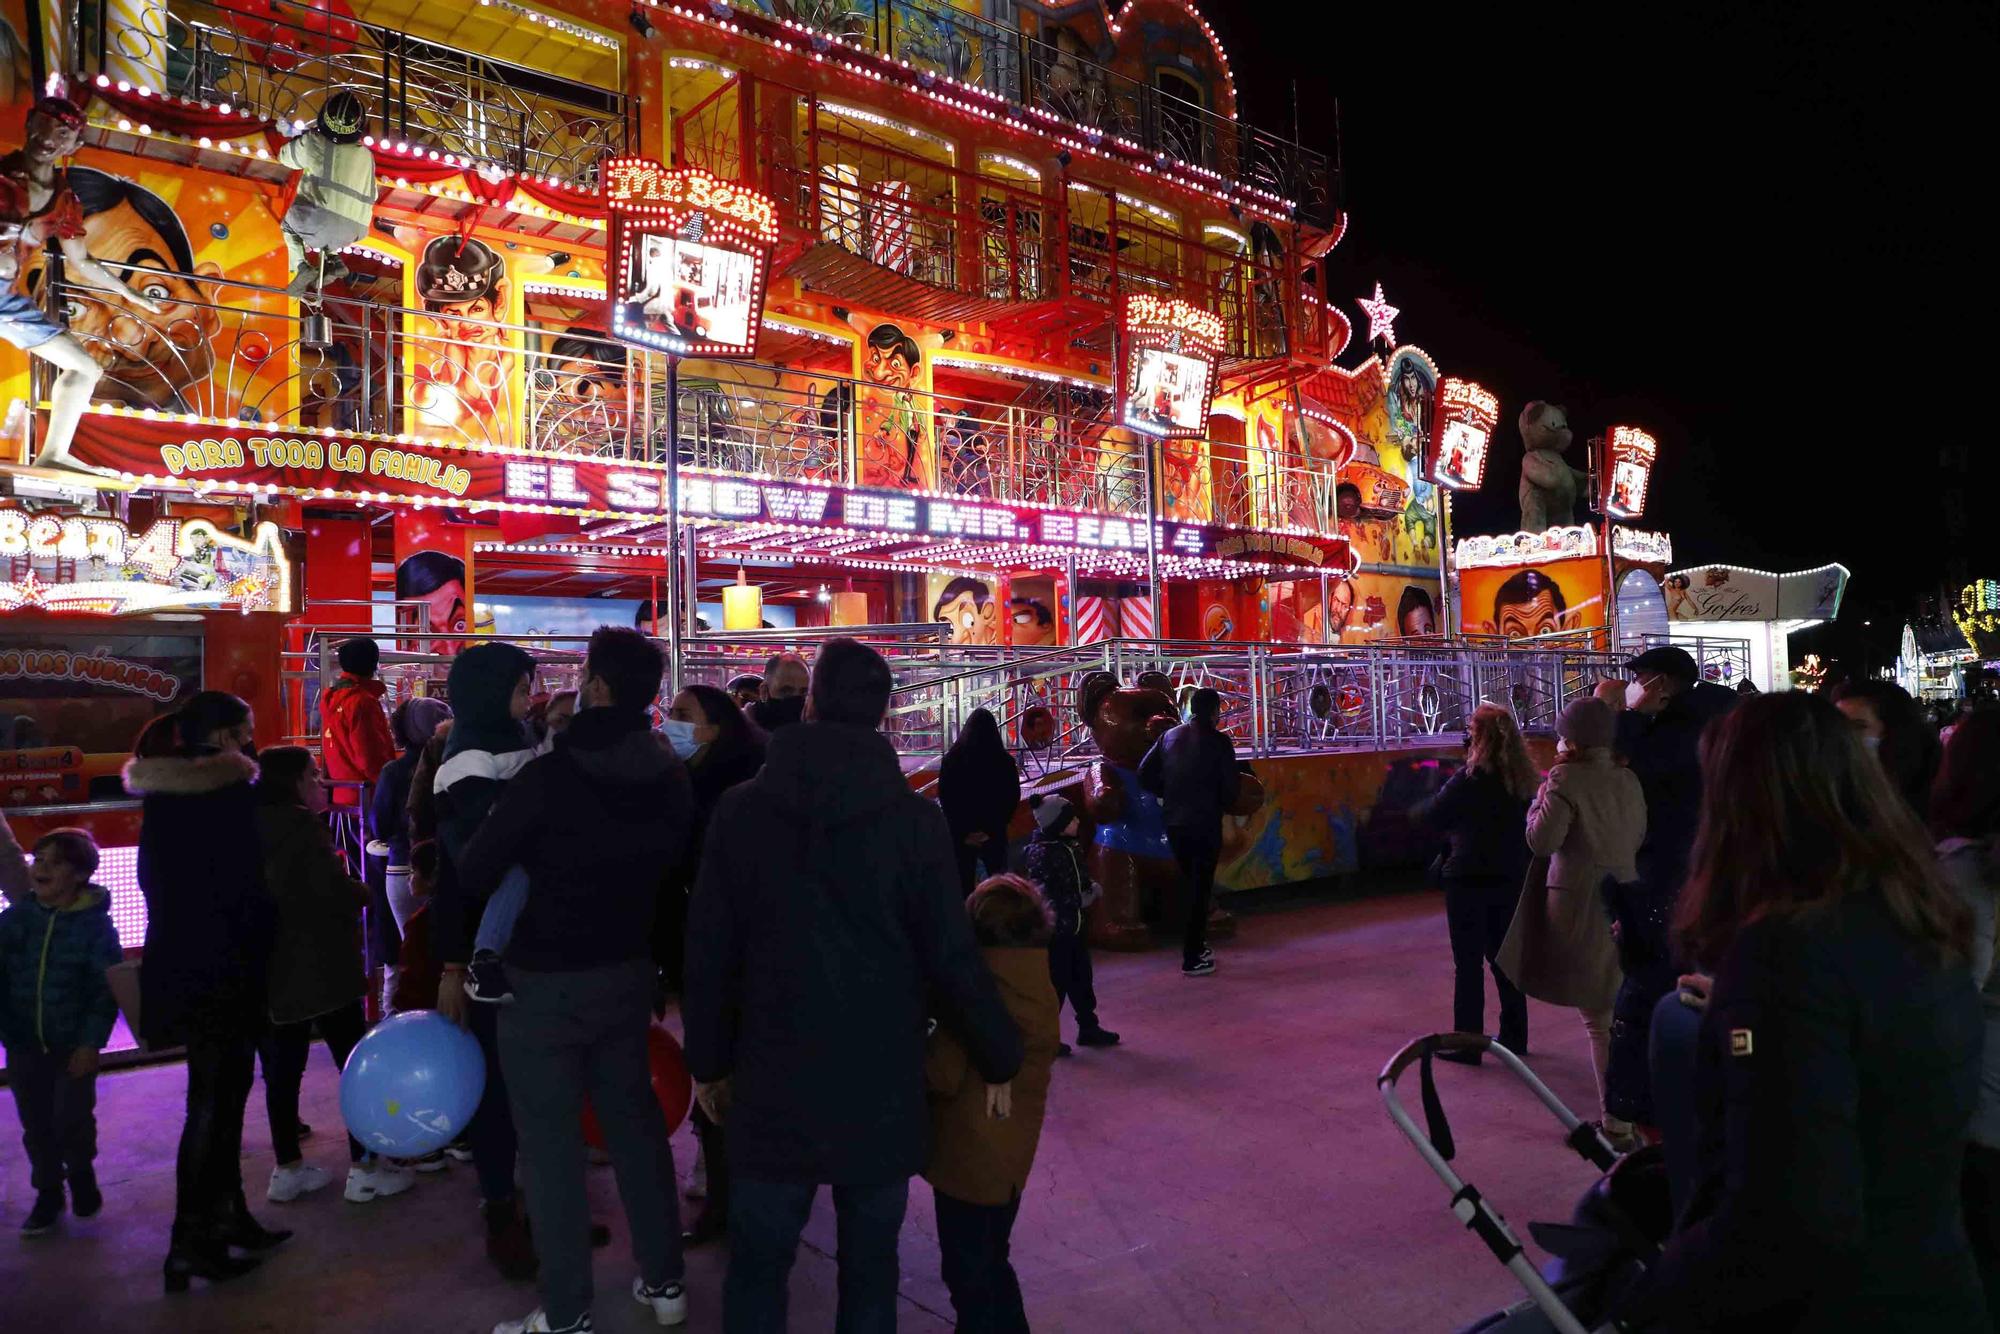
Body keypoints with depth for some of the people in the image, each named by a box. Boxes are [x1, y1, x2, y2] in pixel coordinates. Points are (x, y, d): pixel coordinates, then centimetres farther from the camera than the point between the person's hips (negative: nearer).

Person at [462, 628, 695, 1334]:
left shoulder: (548, 776, -21)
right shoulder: (670, 774, -2)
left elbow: (475, 873, -13)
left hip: (546, 983, -6)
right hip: (628, 972, 6)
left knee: (552, 1145, 6)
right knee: (636, 1124, 18)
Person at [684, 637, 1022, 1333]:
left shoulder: (741, 810, -6)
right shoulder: (915, 818, -10)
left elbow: (709, 952, -1)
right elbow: (952, 959, -9)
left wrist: (709, 1060, 12)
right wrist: (1000, 1058, 5)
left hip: (774, 1082, 1)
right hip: (882, 1086, 0)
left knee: (757, 1263, 16)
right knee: (869, 1266, 15)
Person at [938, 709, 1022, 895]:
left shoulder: (950, 760, -7)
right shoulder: (1005, 762, -8)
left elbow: (944, 799, -4)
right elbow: (1013, 798, -4)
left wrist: (963, 832, -1)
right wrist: (992, 829, -1)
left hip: (961, 835, 0)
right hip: (995, 836, 0)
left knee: (964, 883, 9)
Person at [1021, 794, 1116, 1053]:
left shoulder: (1069, 846, 4)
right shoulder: (1040, 854, -24)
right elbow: (1043, 896, -26)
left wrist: (1091, 886, 0)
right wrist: (1080, 900, -22)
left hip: (1073, 925, 9)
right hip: (1054, 930, -9)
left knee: (1081, 976, 18)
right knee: (1056, 982, 2)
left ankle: (1089, 1027, 32)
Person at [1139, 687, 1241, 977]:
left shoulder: (1170, 736, 5)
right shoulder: (1217, 740, -9)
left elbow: (1145, 774, 3)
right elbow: (1230, 784, -11)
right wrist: (1223, 804, 9)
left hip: (1175, 825, 5)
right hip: (1206, 825, -5)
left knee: (1189, 885, 19)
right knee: (1200, 889, 2)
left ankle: (1197, 945, 29)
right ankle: (1192, 959, 4)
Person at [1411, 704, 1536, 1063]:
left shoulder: (1471, 778, -15)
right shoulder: (1524, 779, 3)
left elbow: (1431, 817, -11)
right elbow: (1524, 824, 13)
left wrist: (1415, 811, 10)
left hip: (1469, 880, -6)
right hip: (1510, 878, 6)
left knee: (1468, 963, 1)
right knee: (1503, 956, 18)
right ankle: (1514, 1037, 27)